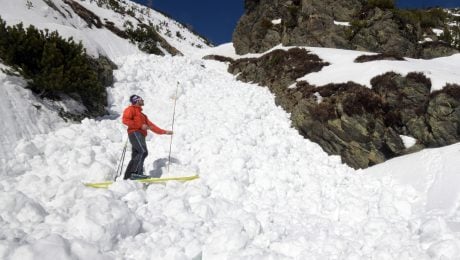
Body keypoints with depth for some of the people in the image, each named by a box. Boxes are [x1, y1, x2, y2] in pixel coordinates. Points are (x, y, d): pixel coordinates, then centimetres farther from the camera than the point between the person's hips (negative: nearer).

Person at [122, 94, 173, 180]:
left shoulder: (141, 114, 35)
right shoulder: (131, 109, 11)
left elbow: (151, 125, 30)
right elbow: (125, 120, -6)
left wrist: (164, 131, 24)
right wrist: (140, 125, -11)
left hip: (140, 135, 8)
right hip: (135, 133, -8)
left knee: (136, 157, 0)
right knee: (143, 151, -25)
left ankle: (127, 176, -1)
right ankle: (136, 173, -31)